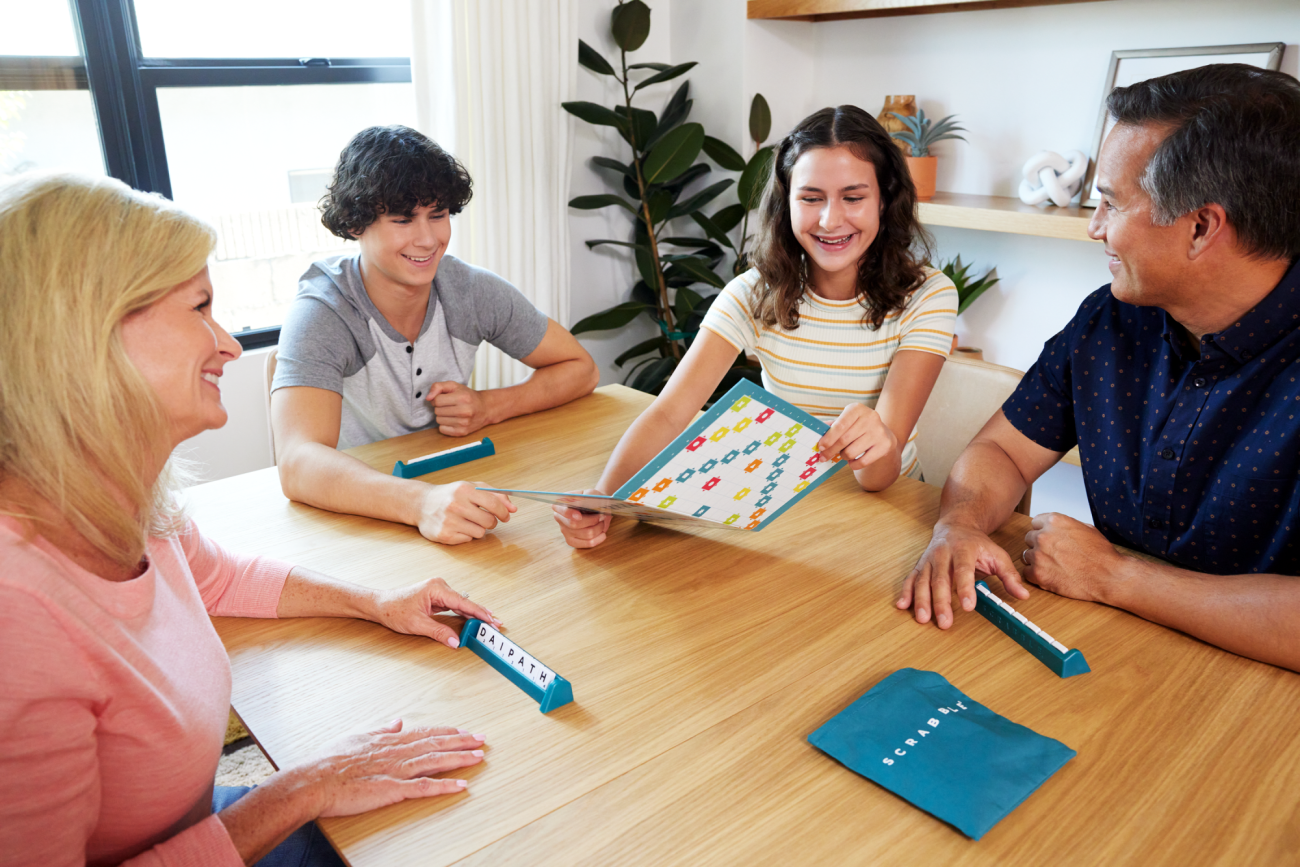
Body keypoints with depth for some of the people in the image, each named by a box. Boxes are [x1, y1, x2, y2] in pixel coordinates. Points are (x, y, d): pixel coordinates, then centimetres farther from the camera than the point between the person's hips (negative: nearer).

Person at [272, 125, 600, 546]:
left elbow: (580, 369, 4)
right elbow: (299, 463, -32)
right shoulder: (321, 314, -18)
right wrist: (419, 501, -49)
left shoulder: (472, 291, -6)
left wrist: (490, 407, -13)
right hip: (356, 515, -3)